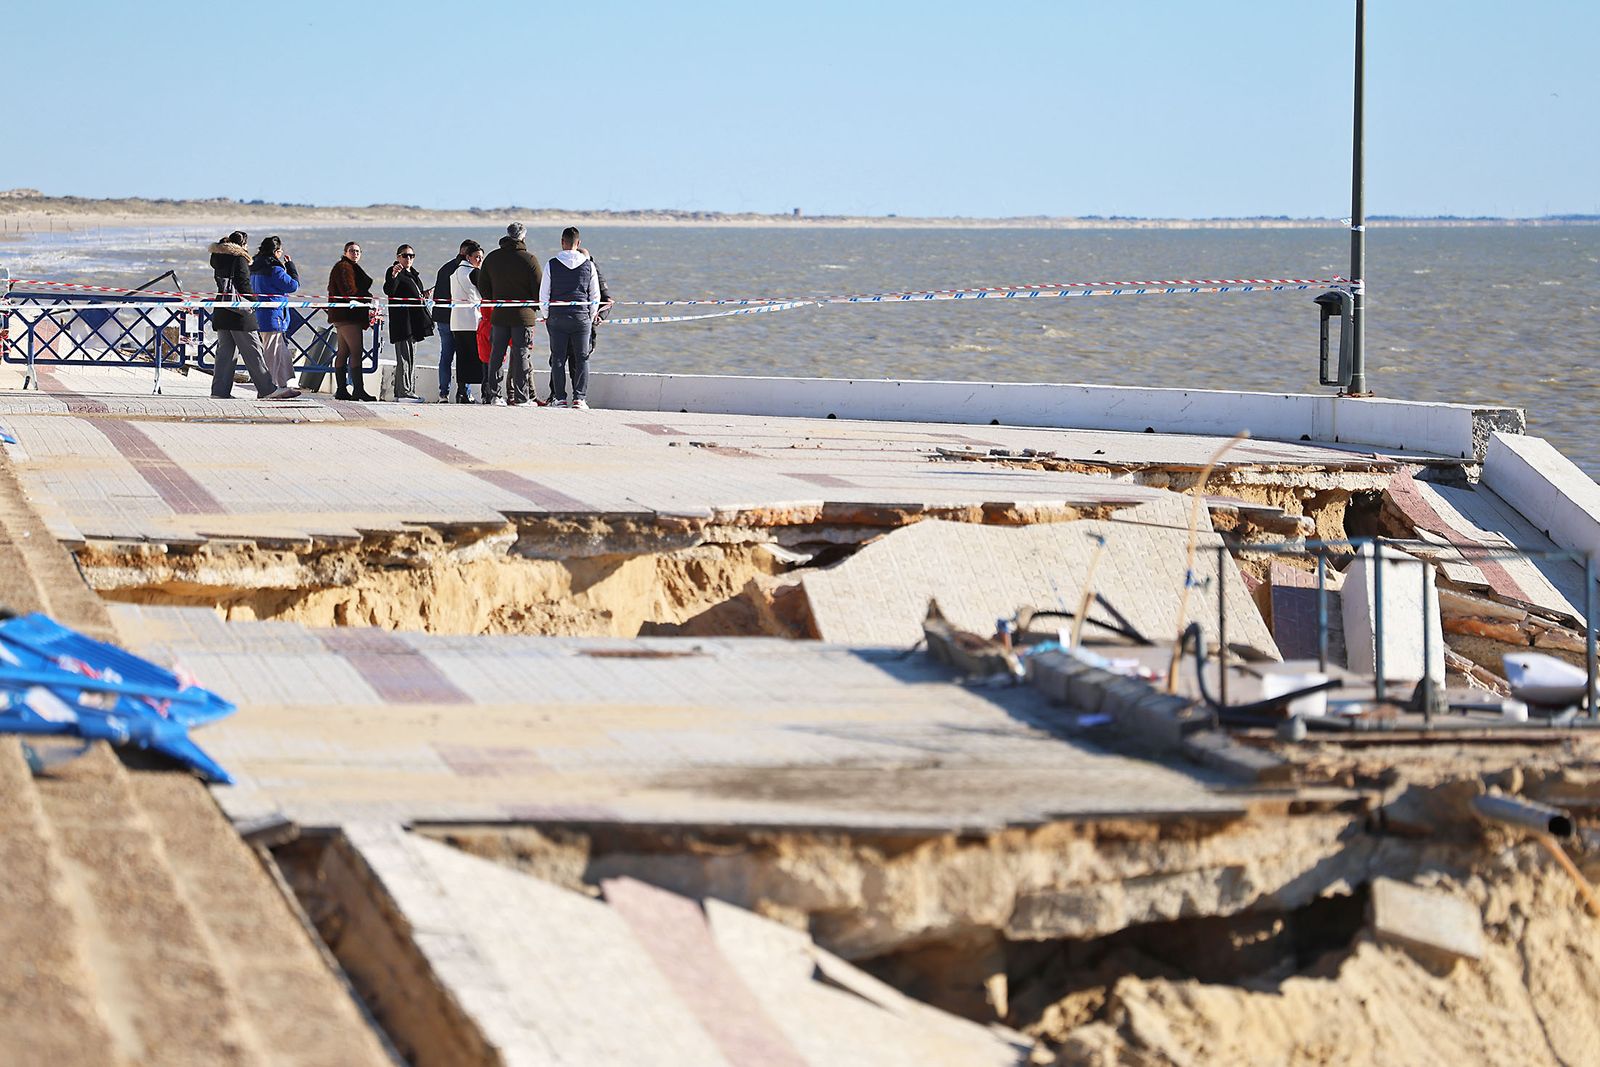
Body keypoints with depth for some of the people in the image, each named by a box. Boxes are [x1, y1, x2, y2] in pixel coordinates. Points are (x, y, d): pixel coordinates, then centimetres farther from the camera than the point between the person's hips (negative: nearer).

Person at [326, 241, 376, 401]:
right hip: (347, 315, -11)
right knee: (356, 351, -14)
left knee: (343, 352, 10)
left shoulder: (352, 268, 24)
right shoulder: (344, 268, -9)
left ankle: (341, 390, 12)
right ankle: (358, 389, -19)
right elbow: (349, 291, -18)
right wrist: (368, 297, -6)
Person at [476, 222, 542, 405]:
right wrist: (534, 306, 11)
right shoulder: (529, 259, -10)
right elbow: (539, 288, -7)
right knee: (521, 356, -1)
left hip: (498, 315, 3)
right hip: (524, 315, -3)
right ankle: (521, 397, -1)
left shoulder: (491, 258, 4)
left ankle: (493, 394, 9)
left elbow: (482, 286, 9)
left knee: (496, 354, 9)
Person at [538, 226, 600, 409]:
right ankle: (579, 398, -2)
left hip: (557, 318, 0)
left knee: (558, 358, 4)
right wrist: (591, 317, 18)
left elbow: (543, 295, 1)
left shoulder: (552, 265, -3)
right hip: (581, 316, 0)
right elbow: (595, 295, 6)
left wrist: (546, 316, 13)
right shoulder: (588, 265, 1)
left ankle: (560, 398, 2)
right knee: (582, 358, 4)